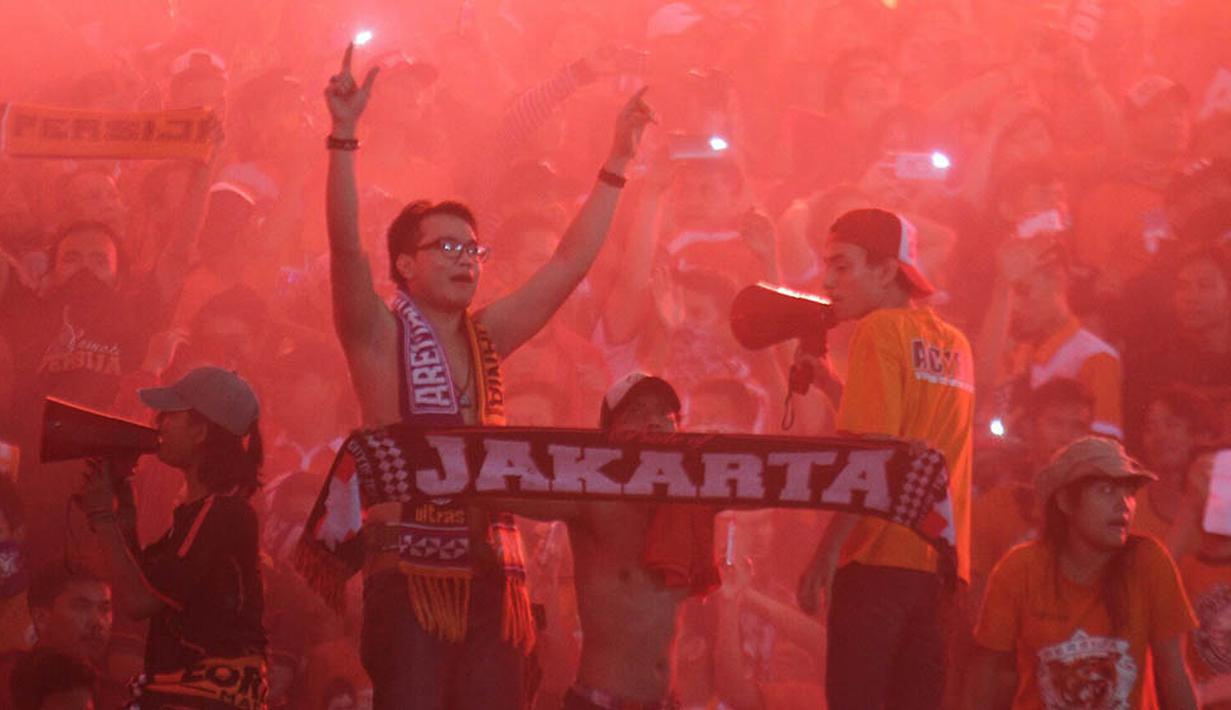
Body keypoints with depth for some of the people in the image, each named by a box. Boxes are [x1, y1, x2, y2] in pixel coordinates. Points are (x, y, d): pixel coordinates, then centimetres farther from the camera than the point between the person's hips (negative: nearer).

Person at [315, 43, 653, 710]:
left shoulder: (484, 337, 16)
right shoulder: (379, 335, 1)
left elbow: (570, 262, 19)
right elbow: (345, 248, -15)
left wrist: (616, 164, 16)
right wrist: (343, 138, -24)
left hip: (488, 570, 5)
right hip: (409, 571, -5)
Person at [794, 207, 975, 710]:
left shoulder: (879, 330, -4)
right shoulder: (954, 344, 17)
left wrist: (826, 553, -13)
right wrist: (831, 384, 20)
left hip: (880, 560, -8)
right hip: (940, 564, 8)